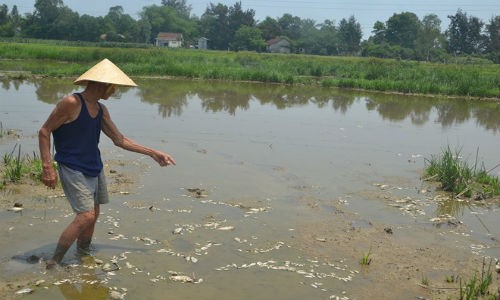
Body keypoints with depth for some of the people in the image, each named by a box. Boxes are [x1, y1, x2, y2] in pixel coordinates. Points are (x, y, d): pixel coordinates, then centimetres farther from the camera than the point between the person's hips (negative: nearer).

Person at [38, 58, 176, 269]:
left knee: (93, 216, 11)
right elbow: (44, 132, -12)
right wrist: (47, 167, -18)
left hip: (95, 170, 8)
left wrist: (153, 153, 16)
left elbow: (120, 140, 16)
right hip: (73, 170, -8)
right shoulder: (71, 103, -15)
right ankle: (53, 263, -3)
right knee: (85, 217, -15)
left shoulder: (101, 110, 10)